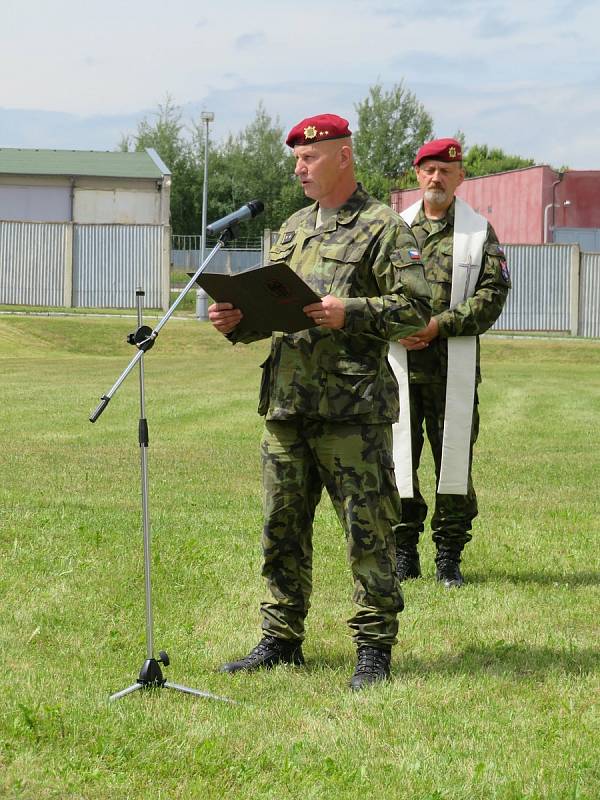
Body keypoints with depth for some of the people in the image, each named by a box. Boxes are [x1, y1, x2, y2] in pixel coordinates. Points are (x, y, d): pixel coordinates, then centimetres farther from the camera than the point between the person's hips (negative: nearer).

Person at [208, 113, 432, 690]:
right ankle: (281, 639, 21)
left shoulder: (382, 228, -3)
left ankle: (373, 648, 4)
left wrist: (350, 313, -21)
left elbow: (415, 308, -10)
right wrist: (237, 321, 3)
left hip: (353, 408, -7)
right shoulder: (292, 230, 19)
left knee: (367, 530, -3)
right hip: (286, 403, 7)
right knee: (282, 527, 11)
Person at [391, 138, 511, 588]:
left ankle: (449, 556, 8)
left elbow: (494, 294, -4)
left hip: (454, 368, -2)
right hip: (399, 363, 2)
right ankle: (404, 553, 13)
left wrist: (438, 325, -13)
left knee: (454, 459, 0)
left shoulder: (479, 233, 5)